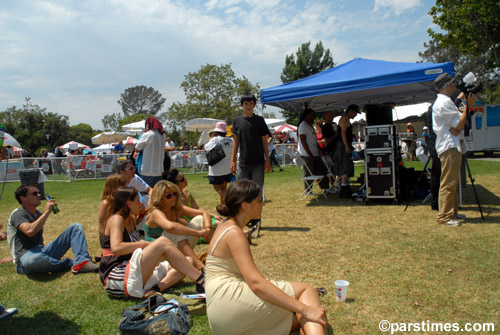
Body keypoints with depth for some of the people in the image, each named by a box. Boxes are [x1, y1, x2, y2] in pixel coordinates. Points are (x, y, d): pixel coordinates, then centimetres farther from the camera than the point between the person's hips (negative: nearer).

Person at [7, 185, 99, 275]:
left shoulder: (39, 214, 19)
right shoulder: (18, 214, -7)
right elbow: (30, 231, -27)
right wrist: (47, 211, -21)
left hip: (42, 252, 8)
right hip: (26, 257, -8)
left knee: (76, 227, -3)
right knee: (35, 259, -46)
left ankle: (82, 262, -28)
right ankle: (72, 264, -21)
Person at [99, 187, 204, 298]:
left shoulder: (131, 220, 19)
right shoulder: (116, 219, -7)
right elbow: (116, 248, -24)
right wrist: (144, 243, -17)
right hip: (117, 278, -9)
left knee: (187, 262, 1)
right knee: (162, 242, -27)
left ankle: (156, 289, -24)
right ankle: (201, 281, -33)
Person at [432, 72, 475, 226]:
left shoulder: (445, 101, 20)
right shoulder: (444, 102, -13)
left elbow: (456, 123, 17)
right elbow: (459, 125, -14)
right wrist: (468, 106, -11)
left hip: (453, 146, 11)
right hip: (450, 147, -11)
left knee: (452, 182, 16)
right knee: (448, 183, -9)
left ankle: (452, 212, 25)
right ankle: (444, 216, -5)